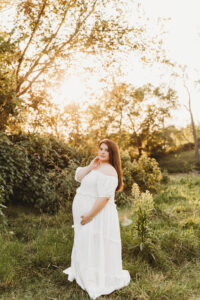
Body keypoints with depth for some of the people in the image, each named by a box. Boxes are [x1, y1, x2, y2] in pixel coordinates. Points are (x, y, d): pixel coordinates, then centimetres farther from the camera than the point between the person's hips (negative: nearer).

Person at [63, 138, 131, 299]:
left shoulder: (108, 171, -22)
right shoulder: (96, 166, 9)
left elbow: (104, 197, -27)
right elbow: (78, 177, 3)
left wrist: (90, 216, -24)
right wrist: (90, 166, -12)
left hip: (97, 215, -10)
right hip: (86, 213, 10)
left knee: (97, 247, 3)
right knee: (86, 245, 23)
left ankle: (101, 281, 20)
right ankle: (85, 271, 43)